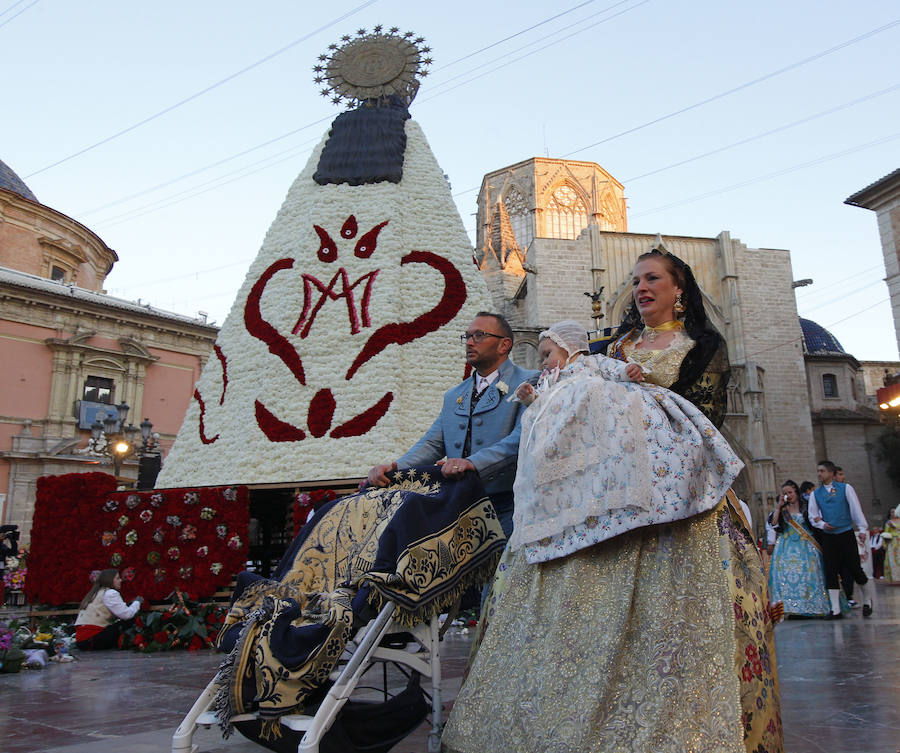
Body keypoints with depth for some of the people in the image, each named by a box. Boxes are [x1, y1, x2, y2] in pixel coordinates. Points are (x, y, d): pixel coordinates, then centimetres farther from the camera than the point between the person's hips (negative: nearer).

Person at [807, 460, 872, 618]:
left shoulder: (845, 488, 2)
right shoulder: (815, 494, 8)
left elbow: (856, 509, -1)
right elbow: (812, 517, 11)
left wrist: (862, 529, -8)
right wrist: (822, 524, -8)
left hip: (846, 535, -2)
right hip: (828, 538, 3)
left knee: (855, 569, -1)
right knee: (830, 572, 0)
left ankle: (867, 600, 28)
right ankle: (836, 610, 6)